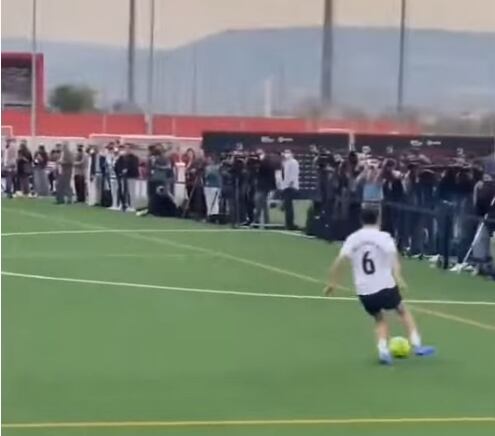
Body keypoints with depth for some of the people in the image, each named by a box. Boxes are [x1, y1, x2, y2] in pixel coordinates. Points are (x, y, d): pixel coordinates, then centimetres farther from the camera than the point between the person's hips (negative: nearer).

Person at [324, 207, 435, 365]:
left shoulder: (353, 238, 5)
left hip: (364, 291, 2)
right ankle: (417, 345, 15)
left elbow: (339, 261, -4)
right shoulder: (384, 237, -1)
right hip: (385, 287, -2)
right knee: (403, 311, 22)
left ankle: (383, 349, 2)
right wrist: (398, 277, -26)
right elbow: (393, 256, -17)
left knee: (379, 319, 23)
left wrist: (332, 283, 2)